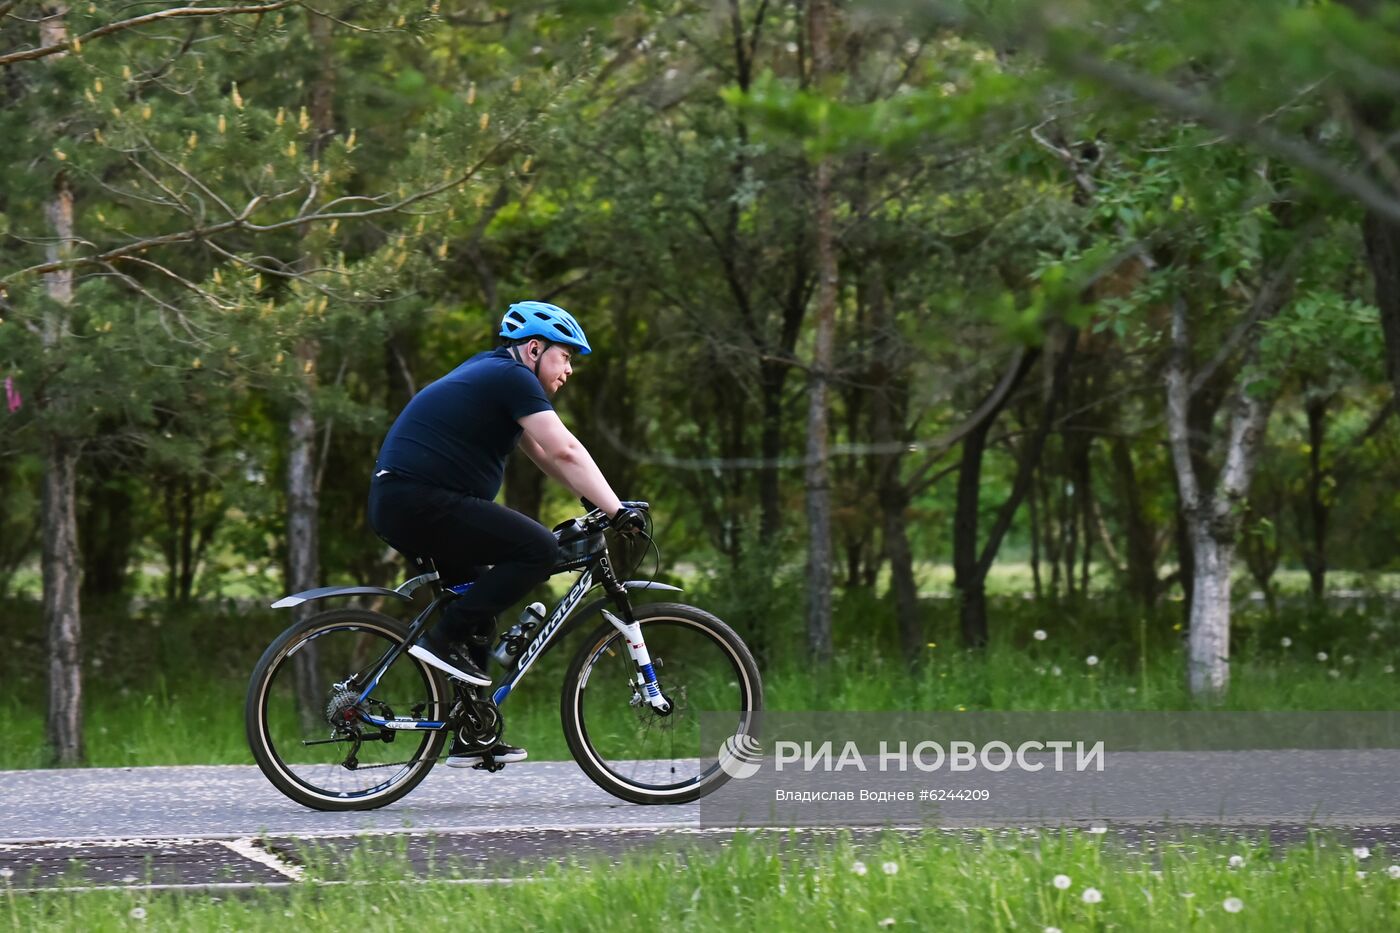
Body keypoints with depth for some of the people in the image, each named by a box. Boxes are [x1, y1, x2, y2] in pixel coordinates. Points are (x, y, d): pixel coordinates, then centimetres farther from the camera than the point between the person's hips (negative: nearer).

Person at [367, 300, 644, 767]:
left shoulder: (492, 373, 23)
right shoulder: (513, 378, -7)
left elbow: (544, 454, 27)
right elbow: (565, 451, -15)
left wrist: (599, 503, 24)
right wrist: (616, 510, -15)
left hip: (395, 504, 11)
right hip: (420, 501, -11)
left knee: (479, 602, 21)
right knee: (539, 550, -16)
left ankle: (472, 737, 21)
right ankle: (445, 639, -13)